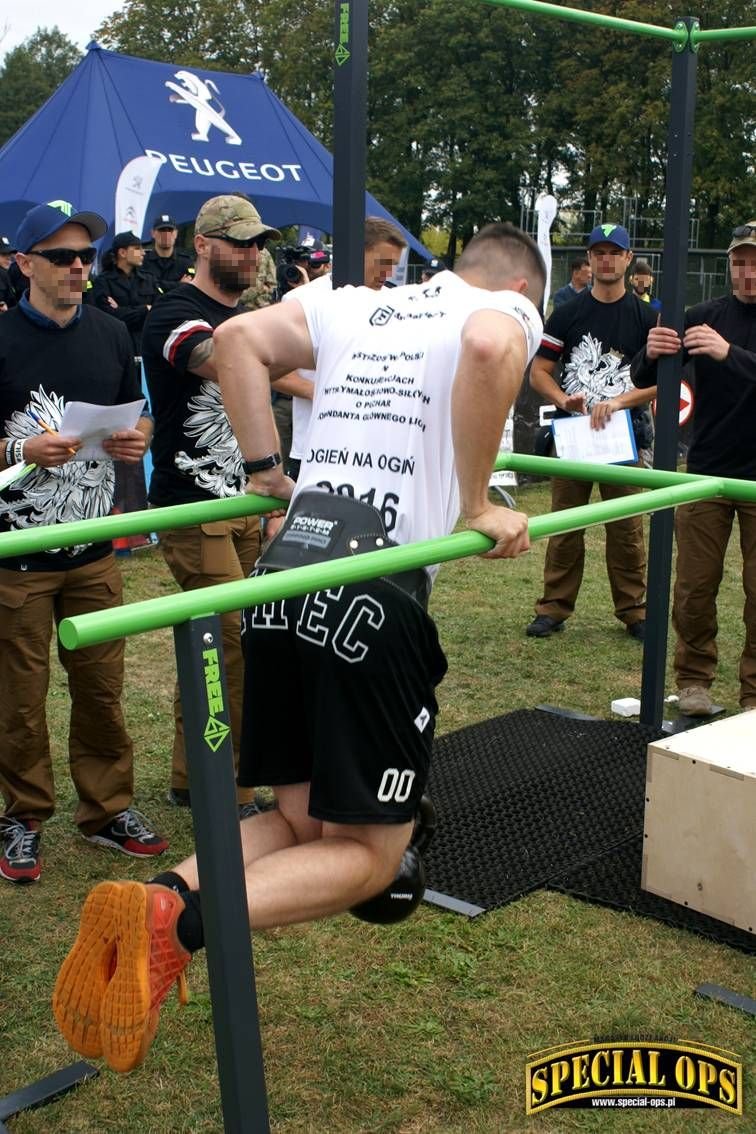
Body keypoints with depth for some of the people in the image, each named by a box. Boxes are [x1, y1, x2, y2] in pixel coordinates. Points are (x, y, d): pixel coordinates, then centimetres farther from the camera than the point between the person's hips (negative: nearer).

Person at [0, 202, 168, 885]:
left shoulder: (111, 335, 7)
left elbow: (138, 418, 17)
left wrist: (135, 442, -5)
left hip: (94, 551, 4)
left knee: (102, 687, 11)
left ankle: (108, 809, 26)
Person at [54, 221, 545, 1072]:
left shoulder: (352, 303, 24)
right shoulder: (509, 308, 8)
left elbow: (238, 339, 13)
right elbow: (488, 348, -16)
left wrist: (267, 472, 17)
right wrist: (477, 506, -8)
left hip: (282, 570, 6)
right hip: (376, 591, -6)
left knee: (299, 822, 19)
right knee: (367, 852, 6)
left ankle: (159, 894, -5)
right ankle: (180, 919, -16)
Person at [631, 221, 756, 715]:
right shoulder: (705, 316, 2)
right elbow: (644, 379, 0)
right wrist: (651, 355, -23)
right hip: (706, 472, 2)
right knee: (695, 587, 4)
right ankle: (695, 679, 20)